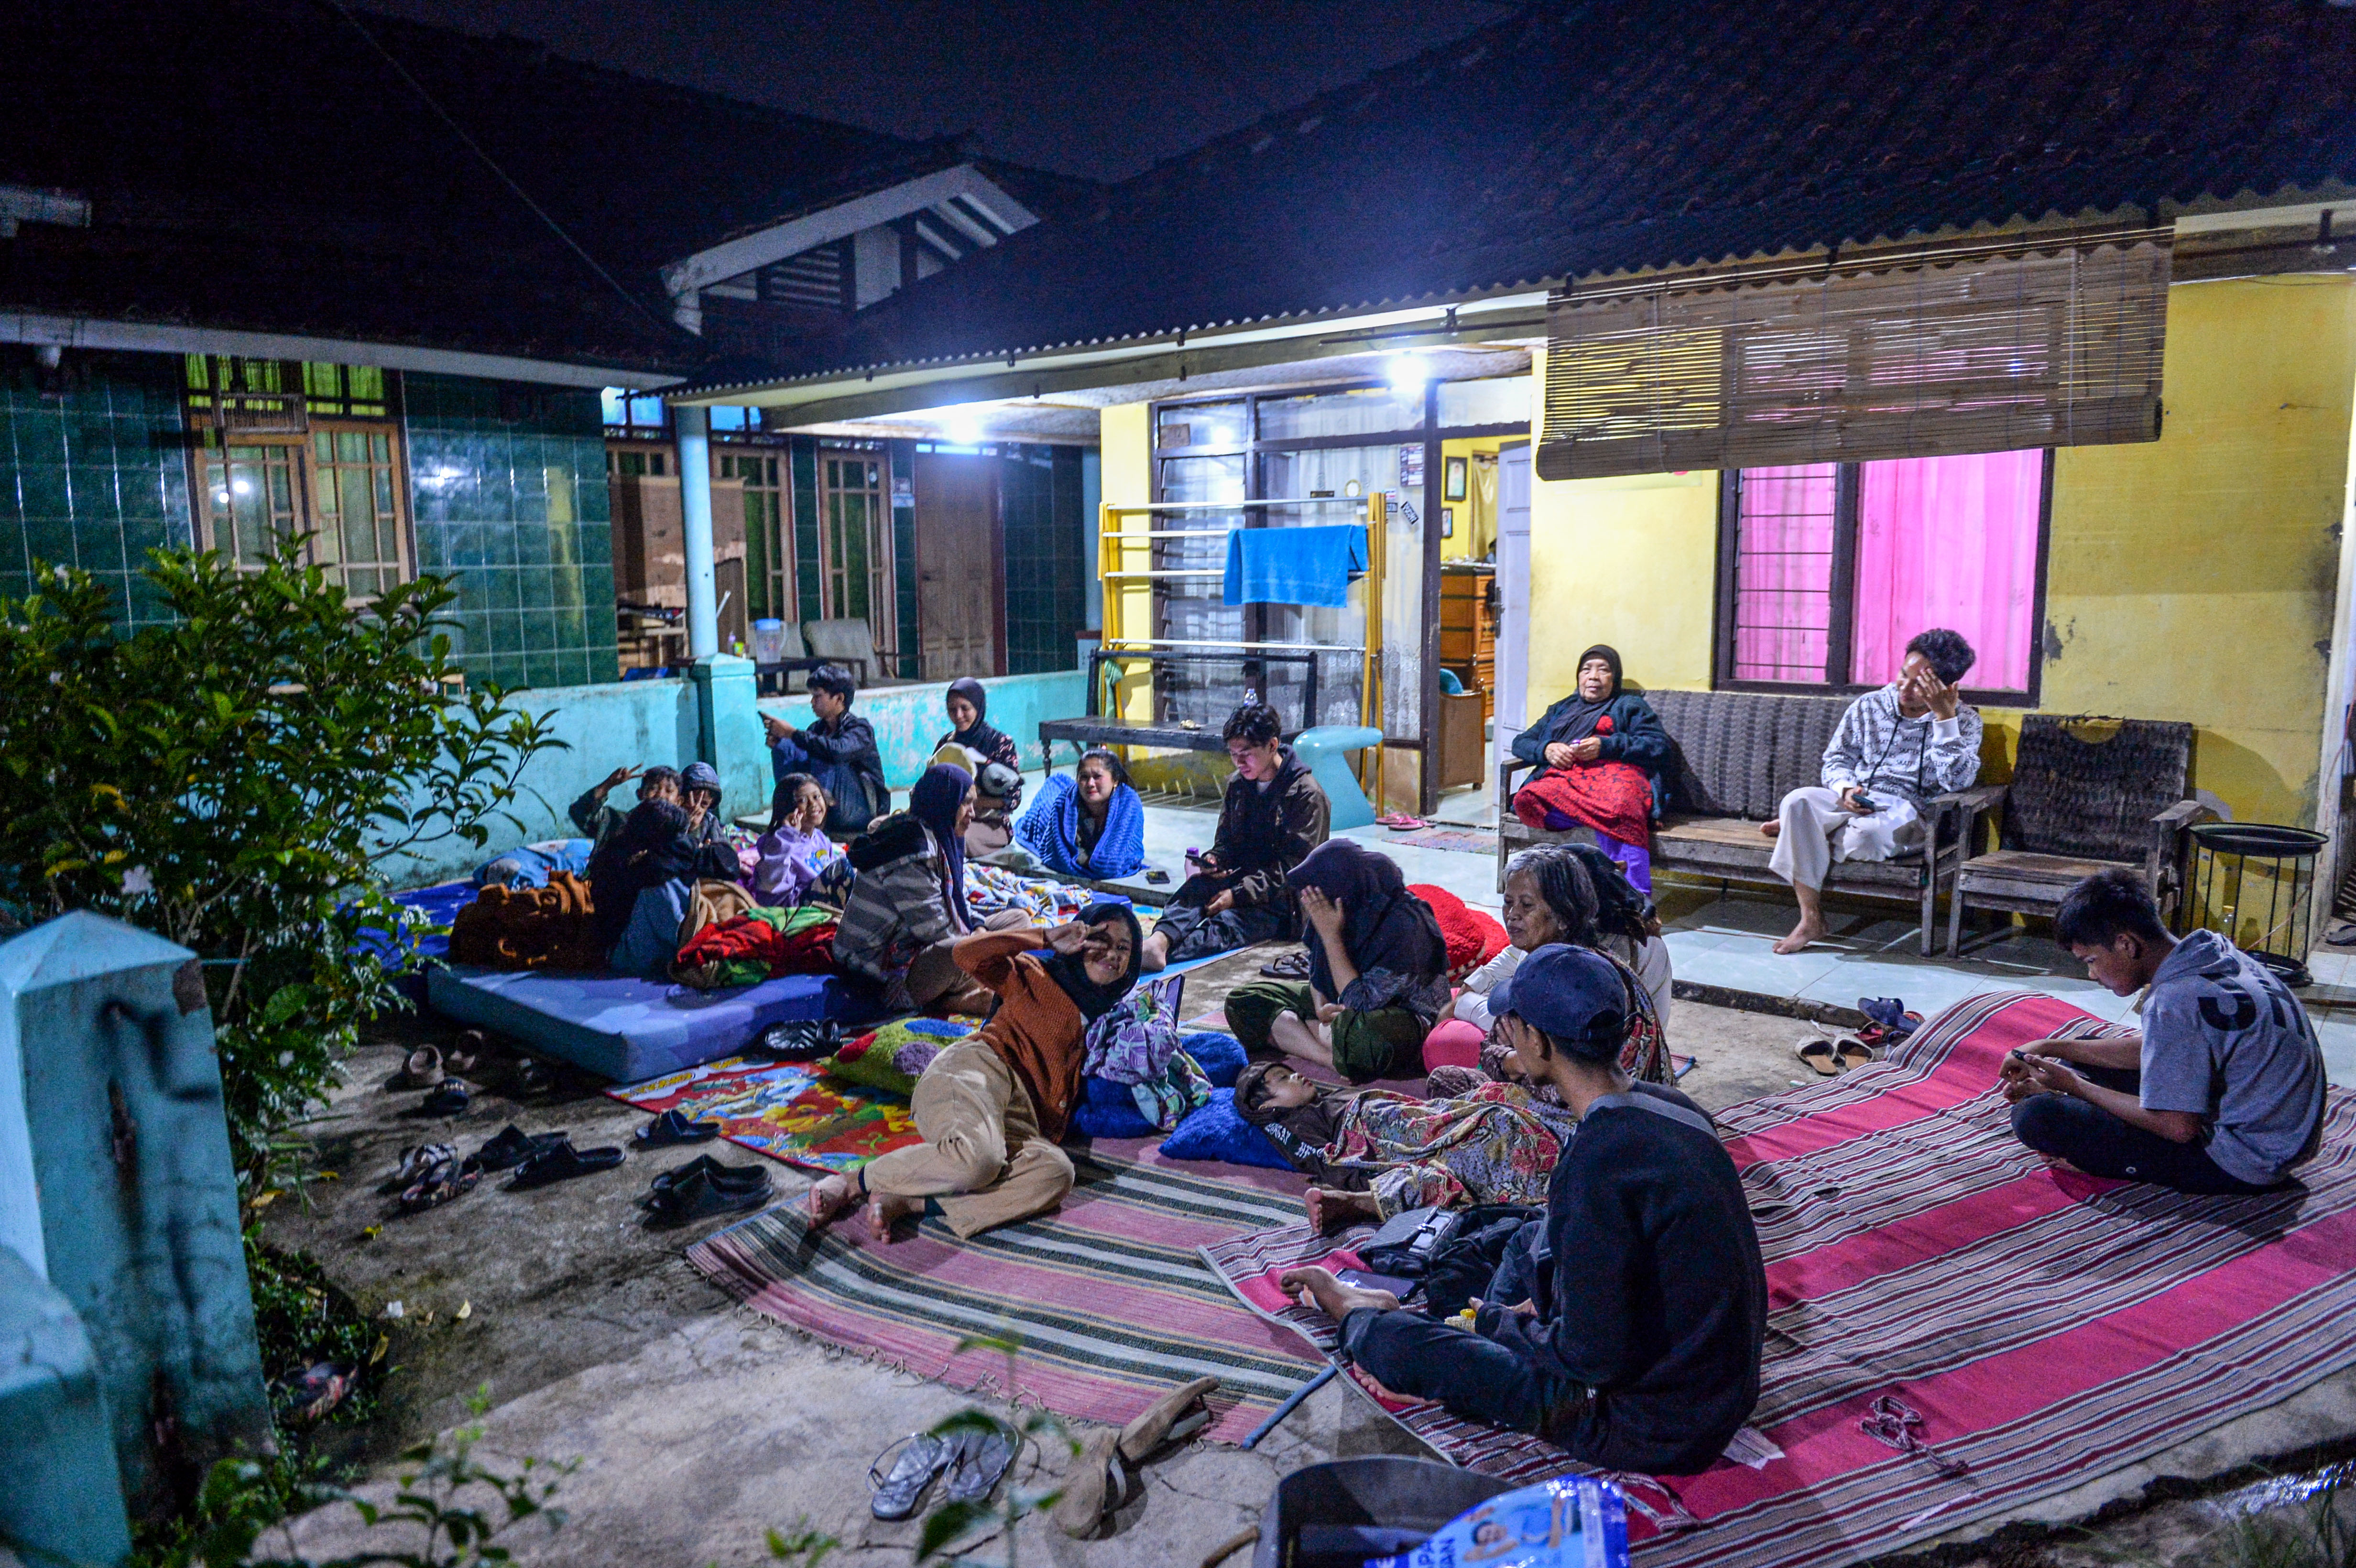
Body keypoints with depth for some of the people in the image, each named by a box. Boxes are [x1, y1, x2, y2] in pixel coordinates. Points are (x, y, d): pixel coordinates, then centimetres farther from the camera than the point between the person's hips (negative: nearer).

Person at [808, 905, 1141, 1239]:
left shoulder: (1102, 1020, 35)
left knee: (1056, 1173, -33)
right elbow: (967, 954, 3)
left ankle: (900, 1201, -32)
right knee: (977, 1158, -39)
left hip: (1017, 1122, 5)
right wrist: (1047, 938, 1)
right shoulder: (1035, 975, 18)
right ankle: (853, 1183, -15)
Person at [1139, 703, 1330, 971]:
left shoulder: (1307, 795, -9)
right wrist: (1213, 861, -7)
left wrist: (1238, 895, -21)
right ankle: (1160, 940, -57)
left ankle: (1164, 954, -59)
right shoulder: (1238, 785, 12)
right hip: (1242, 877, 5)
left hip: (1281, 898, -5)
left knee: (1229, 922, -34)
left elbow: (1294, 864, -13)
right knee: (1197, 886, -29)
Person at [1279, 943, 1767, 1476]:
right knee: (1532, 1241, 25)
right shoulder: (1670, 1107, -2)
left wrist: (1505, 1320, -6)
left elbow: (1595, 1357, -25)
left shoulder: (1600, 1161, -29)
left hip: (1658, 1432, -8)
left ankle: (1361, 1319, 36)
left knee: (1396, 1342, 1)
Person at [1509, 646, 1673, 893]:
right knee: (1527, 799, -36)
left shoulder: (1630, 706, 26)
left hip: (1615, 773, -3)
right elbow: (1521, 742, 31)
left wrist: (1606, 746, -5)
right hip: (1563, 778, 3)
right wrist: (1546, 750, 6)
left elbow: (1659, 745, 9)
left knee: (1621, 808, -42)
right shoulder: (1561, 710, 38)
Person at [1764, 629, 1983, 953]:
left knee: (1868, 834, -41)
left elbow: (1958, 781, -12)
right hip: (1850, 800, 3)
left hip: (1905, 809, -3)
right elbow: (1836, 759, 13)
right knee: (1798, 801, -32)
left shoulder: (1964, 721, 4)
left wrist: (1944, 718, -17)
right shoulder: (1870, 706, 11)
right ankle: (1812, 920, -29)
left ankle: (1795, 829, -5)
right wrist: (1846, 789, -10)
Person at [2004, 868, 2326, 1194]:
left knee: (2035, 1117, -23)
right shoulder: (2212, 952, 2)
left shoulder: (2175, 1002, -27)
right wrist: (2049, 1048, 11)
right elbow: (2148, 1050, 15)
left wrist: (2076, 1086, -10)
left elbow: (2178, 1127, -22)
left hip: (2245, 1162, -10)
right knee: (2083, 1055, 19)